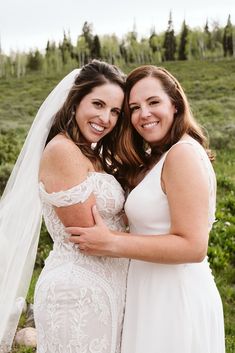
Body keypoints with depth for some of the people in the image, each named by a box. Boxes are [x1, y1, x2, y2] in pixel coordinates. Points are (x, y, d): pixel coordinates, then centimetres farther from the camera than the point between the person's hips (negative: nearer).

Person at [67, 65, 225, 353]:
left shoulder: (184, 152, -17)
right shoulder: (154, 159, 12)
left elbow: (192, 246, -22)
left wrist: (111, 243, -20)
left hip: (177, 296, -9)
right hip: (152, 293, 9)